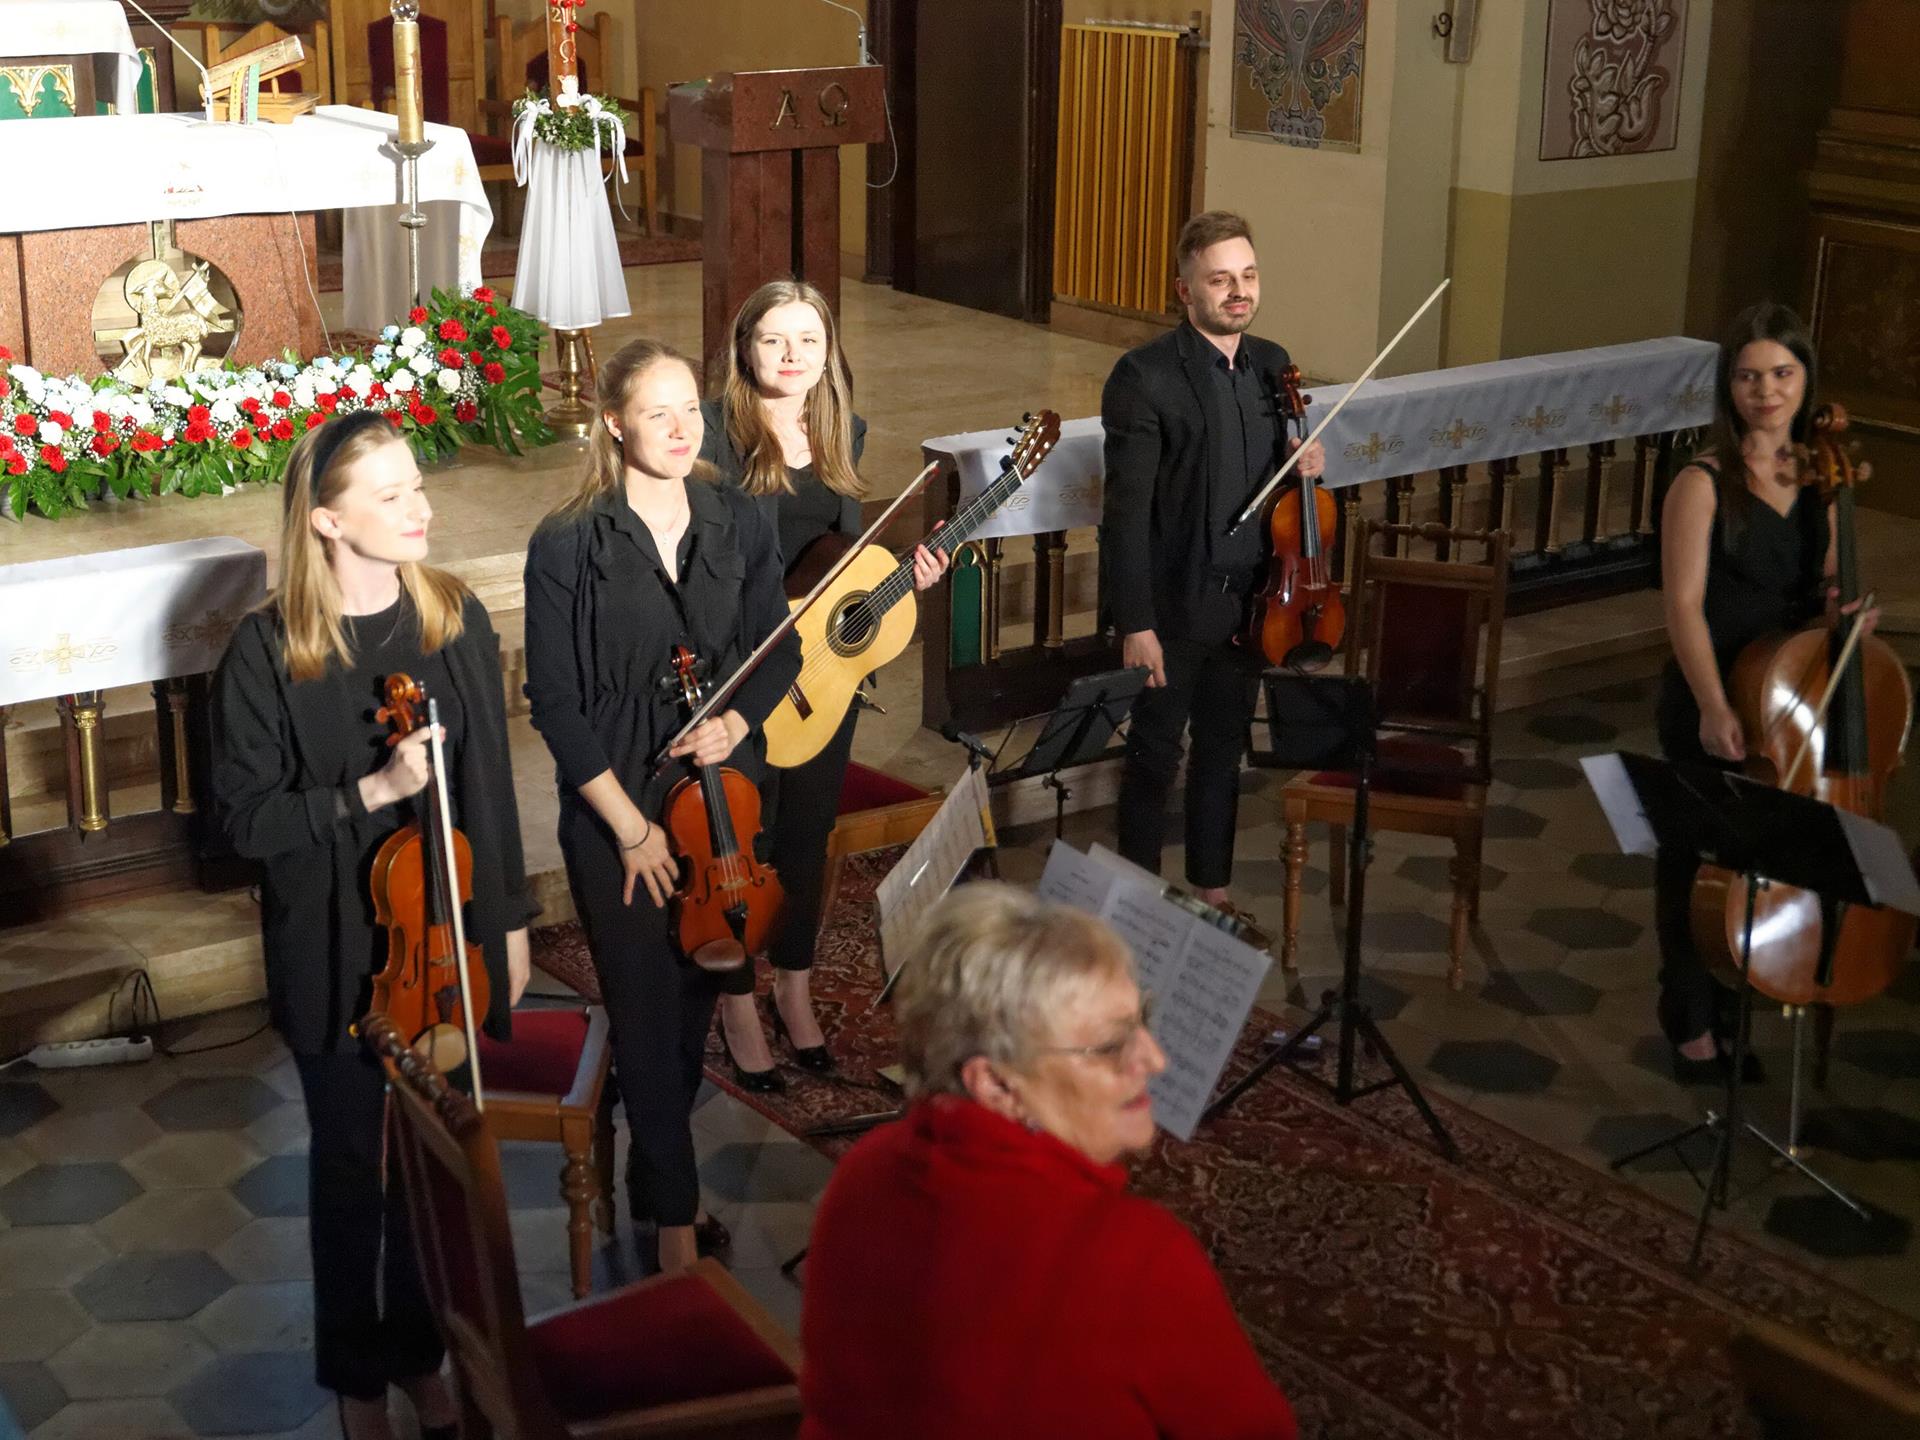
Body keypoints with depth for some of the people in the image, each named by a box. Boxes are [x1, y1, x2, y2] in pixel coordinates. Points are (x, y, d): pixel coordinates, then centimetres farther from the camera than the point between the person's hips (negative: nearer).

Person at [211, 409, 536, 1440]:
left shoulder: (456, 620, -4)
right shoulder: (267, 651, -14)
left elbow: (491, 784, 5)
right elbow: (244, 818, -12)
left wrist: (510, 921, 8)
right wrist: (371, 791, -25)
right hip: (337, 958, -3)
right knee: (352, 1170, 12)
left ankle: (420, 1354, 38)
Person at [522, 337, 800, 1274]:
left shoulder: (739, 526, 0)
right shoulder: (567, 547, -11)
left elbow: (778, 652, 10)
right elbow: (554, 703, -9)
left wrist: (736, 719, -11)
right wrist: (630, 826, -11)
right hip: (613, 812, -4)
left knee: (696, 997, 14)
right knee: (647, 1016, -1)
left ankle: (655, 1175, 35)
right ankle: (676, 1220, 12)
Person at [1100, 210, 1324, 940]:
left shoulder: (1271, 365, 4)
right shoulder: (1144, 377, -16)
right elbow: (1127, 510, -17)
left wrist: (1299, 462, -5)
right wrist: (1136, 624, -19)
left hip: (1245, 600, 6)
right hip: (1172, 606, -6)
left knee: (1223, 750, 19)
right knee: (1154, 757, 9)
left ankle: (1212, 890, 35)